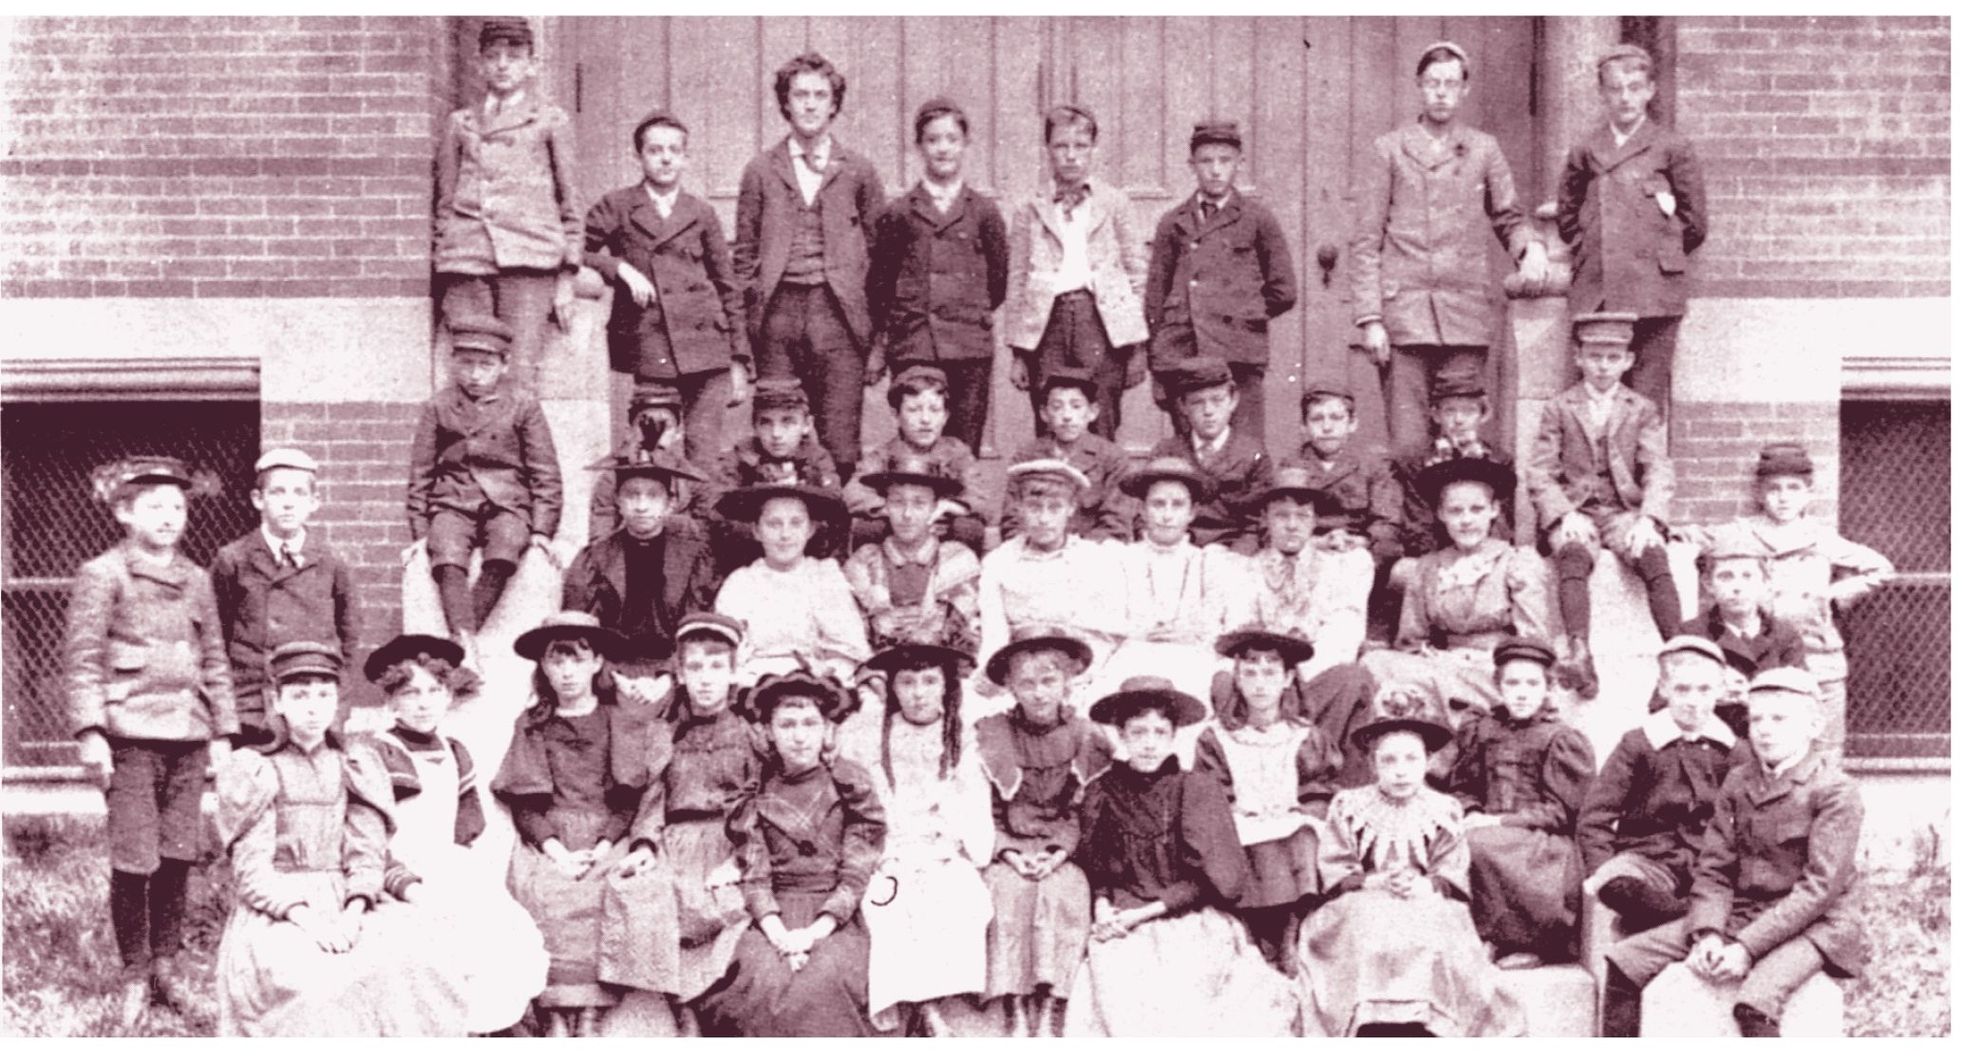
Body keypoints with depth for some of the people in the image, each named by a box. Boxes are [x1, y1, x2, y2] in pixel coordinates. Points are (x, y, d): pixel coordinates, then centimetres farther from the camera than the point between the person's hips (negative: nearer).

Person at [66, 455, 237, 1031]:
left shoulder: (196, 580, 13)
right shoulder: (102, 575, -1)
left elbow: (214, 661, 17)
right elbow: (81, 658, -6)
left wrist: (223, 731, 12)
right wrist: (90, 732, -13)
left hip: (187, 735, 5)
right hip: (131, 734, -4)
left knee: (178, 855, 7)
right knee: (134, 860, -4)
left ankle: (168, 966, 19)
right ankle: (134, 978, 8)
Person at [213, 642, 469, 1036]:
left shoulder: (356, 768, 14)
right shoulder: (255, 773, 4)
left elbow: (367, 855, 5)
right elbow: (252, 873, -4)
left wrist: (354, 911, -15)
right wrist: (306, 918, -21)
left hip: (347, 905, 3)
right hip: (276, 912, -3)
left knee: (411, 960, -27)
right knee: (309, 981, -35)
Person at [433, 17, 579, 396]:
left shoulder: (551, 122, 14)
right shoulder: (460, 124, 20)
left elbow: (570, 203, 12)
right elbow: (444, 203, 20)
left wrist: (566, 278, 5)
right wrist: (442, 274, 12)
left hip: (528, 256, -2)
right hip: (466, 258, 2)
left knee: (520, 377, -13)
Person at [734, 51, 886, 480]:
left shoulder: (857, 171, 11)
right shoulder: (761, 170, 12)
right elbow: (744, 251, 13)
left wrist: (875, 325, 0)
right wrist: (748, 312, 3)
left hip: (838, 313, -1)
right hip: (779, 311, 1)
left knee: (839, 443, -6)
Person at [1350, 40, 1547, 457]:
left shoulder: (1484, 149, 13)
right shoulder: (1388, 149, 8)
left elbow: (1509, 218, 21)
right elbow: (1365, 242, 5)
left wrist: (1531, 247, -4)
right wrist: (1370, 318, -3)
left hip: (1467, 313, 2)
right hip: (1405, 310, -2)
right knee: (1408, 442, -6)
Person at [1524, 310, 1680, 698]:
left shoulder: (1642, 411, 15)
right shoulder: (1558, 409, 12)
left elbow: (1658, 472, 5)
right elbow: (1539, 474, 4)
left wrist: (1648, 519, -14)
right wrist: (1564, 515, -14)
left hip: (1625, 510, 1)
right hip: (1573, 512, -1)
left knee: (1654, 555, -31)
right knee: (1574, 554, -36)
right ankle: (1578, 651, -53)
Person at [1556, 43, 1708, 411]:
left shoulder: (1671, 147, 6)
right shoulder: (1585, 152, 13)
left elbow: (1694, 221, 9)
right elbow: (1567, 214, 24)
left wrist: (1663, 254, 10)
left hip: (1653, 290, -2)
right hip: (1595, 290, 2)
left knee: (1647, 394, -5)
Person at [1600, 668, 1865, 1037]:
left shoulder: (1835, 791, -9)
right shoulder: (1737, 783, 10)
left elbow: (1819, 888, -16)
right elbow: (1714, 870, 6)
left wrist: (1746, 947, -22)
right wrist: (1708, 934, -14)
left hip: (1812, 925, -6)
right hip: (1741, 915, 7)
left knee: (1756, 1003, -36)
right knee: (1625, 959, -6)